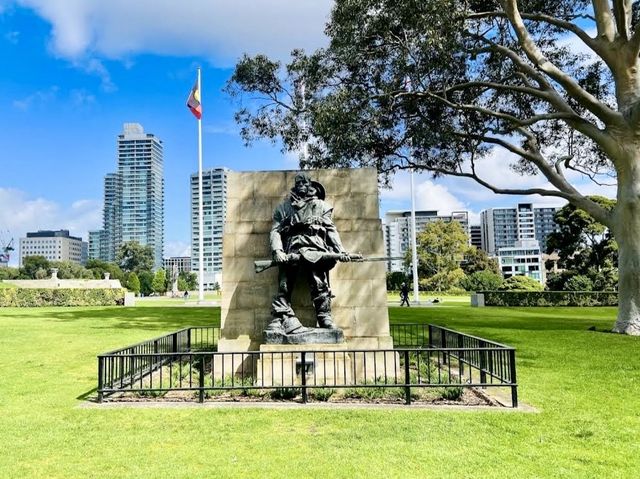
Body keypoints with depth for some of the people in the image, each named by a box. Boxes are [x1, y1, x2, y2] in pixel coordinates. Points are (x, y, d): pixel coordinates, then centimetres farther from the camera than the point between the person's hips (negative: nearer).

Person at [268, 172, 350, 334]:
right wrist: (277, 251, -7)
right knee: (284, 286, -9)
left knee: (320, 286, -10)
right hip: (292, 250, 0)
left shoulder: (320, 205, 24)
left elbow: (331, 229, 14)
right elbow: (275, 231, 12)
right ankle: (278, 321, -12)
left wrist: (340, 250, 0)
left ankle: (325, 318, -6)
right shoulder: (283, 207, 24)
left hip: (316, 248, 0)